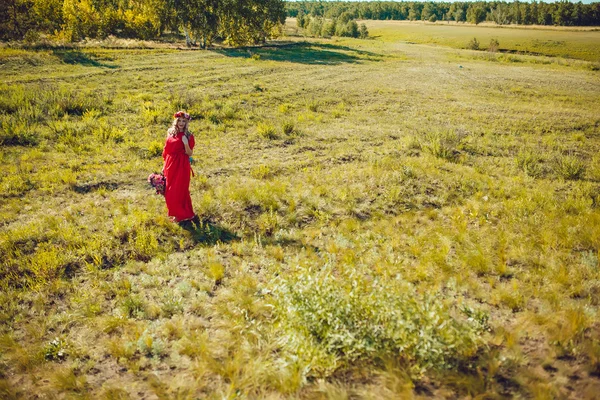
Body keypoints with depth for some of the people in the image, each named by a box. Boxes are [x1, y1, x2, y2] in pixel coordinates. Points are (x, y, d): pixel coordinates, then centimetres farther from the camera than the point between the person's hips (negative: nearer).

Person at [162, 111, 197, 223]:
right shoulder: (171, 133, 6)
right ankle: (176, 213, 26)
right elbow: (166, 150, 11)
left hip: (182, 166, -5)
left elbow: (190, 154, -8)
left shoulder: (188, 136, -7)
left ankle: (183, 215, 11)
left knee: (180, 190, -1)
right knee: (170, 191, 12)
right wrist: (165, 165, 12)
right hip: (170, 165, 5)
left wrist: (186, 144, -25)